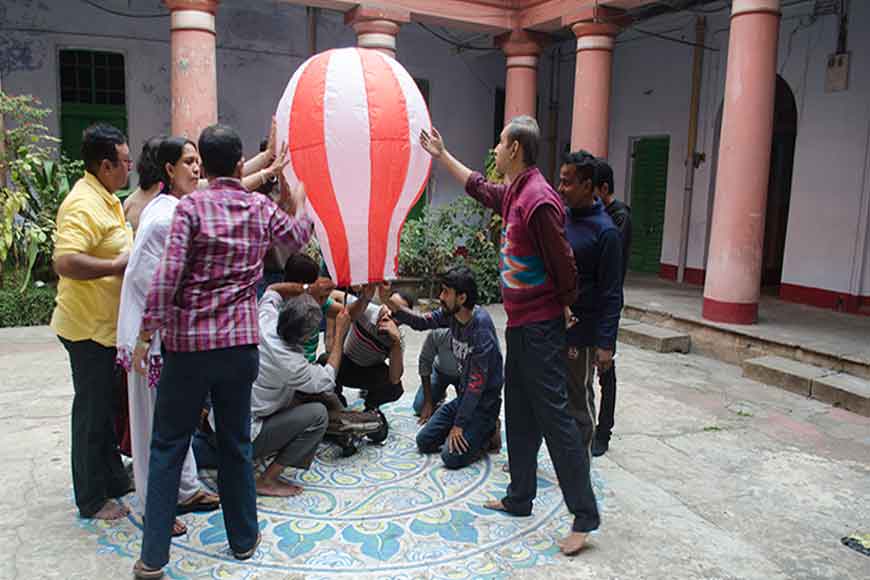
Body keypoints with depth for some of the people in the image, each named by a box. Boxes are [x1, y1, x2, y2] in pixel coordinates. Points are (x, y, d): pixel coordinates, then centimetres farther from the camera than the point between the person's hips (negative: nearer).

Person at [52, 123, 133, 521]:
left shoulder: (105, 199, 12)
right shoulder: (84, 205, -21)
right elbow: (65, 262, -33)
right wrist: (118, 266, -25)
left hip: (105, 324, 10)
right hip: (90, 327, -10)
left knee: (105, 405, 20)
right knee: (93, 410, 2)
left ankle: (113, 479, 37)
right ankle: (93, 500, 17)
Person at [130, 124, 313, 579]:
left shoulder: (191, 206, -7)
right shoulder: (261, 208, 4)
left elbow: (167, 275, -14)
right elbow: (299, 234, 24)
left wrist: (146, 334, -8)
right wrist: (299, 204, 44)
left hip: (188, 342, -3)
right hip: (242, 342, 3)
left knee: (168, 446, 9)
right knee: (236, 442, 15)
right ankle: (243, 539, 27)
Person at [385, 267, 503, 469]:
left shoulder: (481, 327, -27)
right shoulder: (452, 313, -5)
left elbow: (477, 381, -25)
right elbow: (421, 322, 5)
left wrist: (458, 425, -20)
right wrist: (390, 302, -12)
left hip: (485, 401, -8)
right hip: (465, 396, 8)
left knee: (452, 457, -18)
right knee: (424, 441, 7)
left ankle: (489, 432, 6)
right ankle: (474, 429, 17)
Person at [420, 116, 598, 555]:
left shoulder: (539, 199, -20)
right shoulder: (513, 193, 10)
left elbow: (563, 264, -17)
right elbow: (478, 187, 30)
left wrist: (565, 309, -3)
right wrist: (441, 154, 36)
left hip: (540, 328, -10)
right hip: (520, 324, 10)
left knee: (554, 417, -5)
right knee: (519, 416, 16)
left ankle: (584, 517, 5)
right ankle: (520, 498, 30)